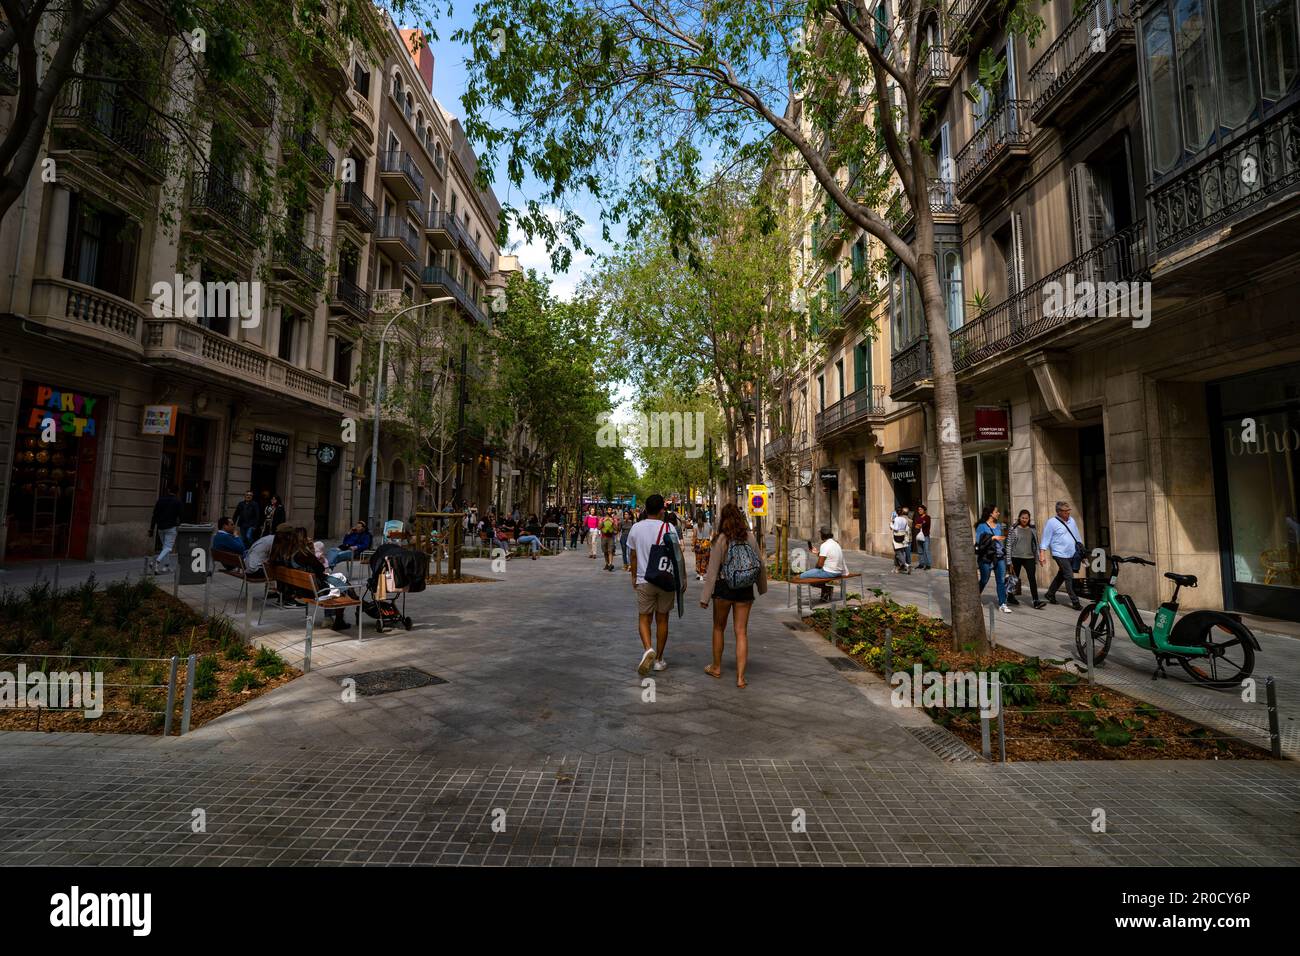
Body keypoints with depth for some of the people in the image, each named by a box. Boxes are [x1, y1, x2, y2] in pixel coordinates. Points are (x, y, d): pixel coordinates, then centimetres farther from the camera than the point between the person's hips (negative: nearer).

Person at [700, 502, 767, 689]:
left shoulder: (722, 539, -11)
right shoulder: (750, 537, -2)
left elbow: (713, 570, -11)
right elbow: (761, 564, 6)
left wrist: (705, 597, -7)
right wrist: (762, 587, 21)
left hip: (724, 589, -2)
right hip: (745, 590, 2)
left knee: (719, 628, 17)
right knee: (741, 632, 6)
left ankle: (716, 668, 30)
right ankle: (740, 677, 4)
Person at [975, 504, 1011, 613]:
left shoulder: (998, 525, 10)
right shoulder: (982, 526, -9)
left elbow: (1002, 539, 21)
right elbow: (979, 541, -15)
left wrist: (1004, 552, 17)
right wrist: (993, 538, -19)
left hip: (1000, 556, 5)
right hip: (986, 557, -5)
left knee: (1002, 580, -1)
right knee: (984, 580, 8)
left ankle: (1002, 604, 4)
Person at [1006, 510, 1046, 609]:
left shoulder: (1032, 529, 8)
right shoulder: (1014, 529, -1)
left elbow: (1036, 543, 15)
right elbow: (1009, 544, -2)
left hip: (1029, 557, 2)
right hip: (1016, 557, -2)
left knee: (1032, 578, -10)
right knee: (1015, 578, 9)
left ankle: (1036, 601, -13)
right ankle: (1010, 597, 27)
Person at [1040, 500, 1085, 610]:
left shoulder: (1071, 520, 10)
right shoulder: (1052, 522, -11)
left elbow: (1077, 536, 22)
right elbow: (1045, 539, -11)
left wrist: (1081, 549, 22)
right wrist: (1042, 555, -15)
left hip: (1072, 555, 7)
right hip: (1060, 555, -7)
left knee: (1061, 576, 15)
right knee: (1069, 577, -10)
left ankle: (1050, 594, 29)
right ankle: (1075, 601, -4)